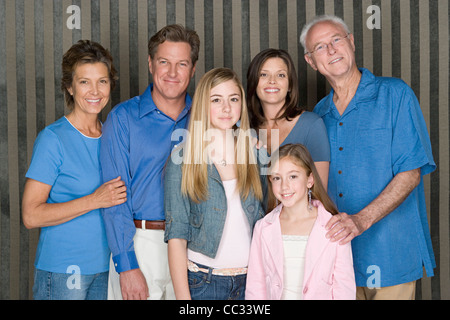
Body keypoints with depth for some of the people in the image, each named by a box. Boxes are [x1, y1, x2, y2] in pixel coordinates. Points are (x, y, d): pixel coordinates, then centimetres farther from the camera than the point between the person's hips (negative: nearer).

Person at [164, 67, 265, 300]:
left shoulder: (255, 155, 3)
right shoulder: (181, 161, -6)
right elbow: (176, 236, -7)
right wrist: (182, 296, -12)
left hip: (250, 280, 3)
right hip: (202, 281, -3)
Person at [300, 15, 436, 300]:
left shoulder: (395, 94, -5)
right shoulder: (320, 114, 11)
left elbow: (410, 173, -12)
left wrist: (362, 219, -22)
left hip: (391, 254, -4)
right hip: (339, 252, 4)